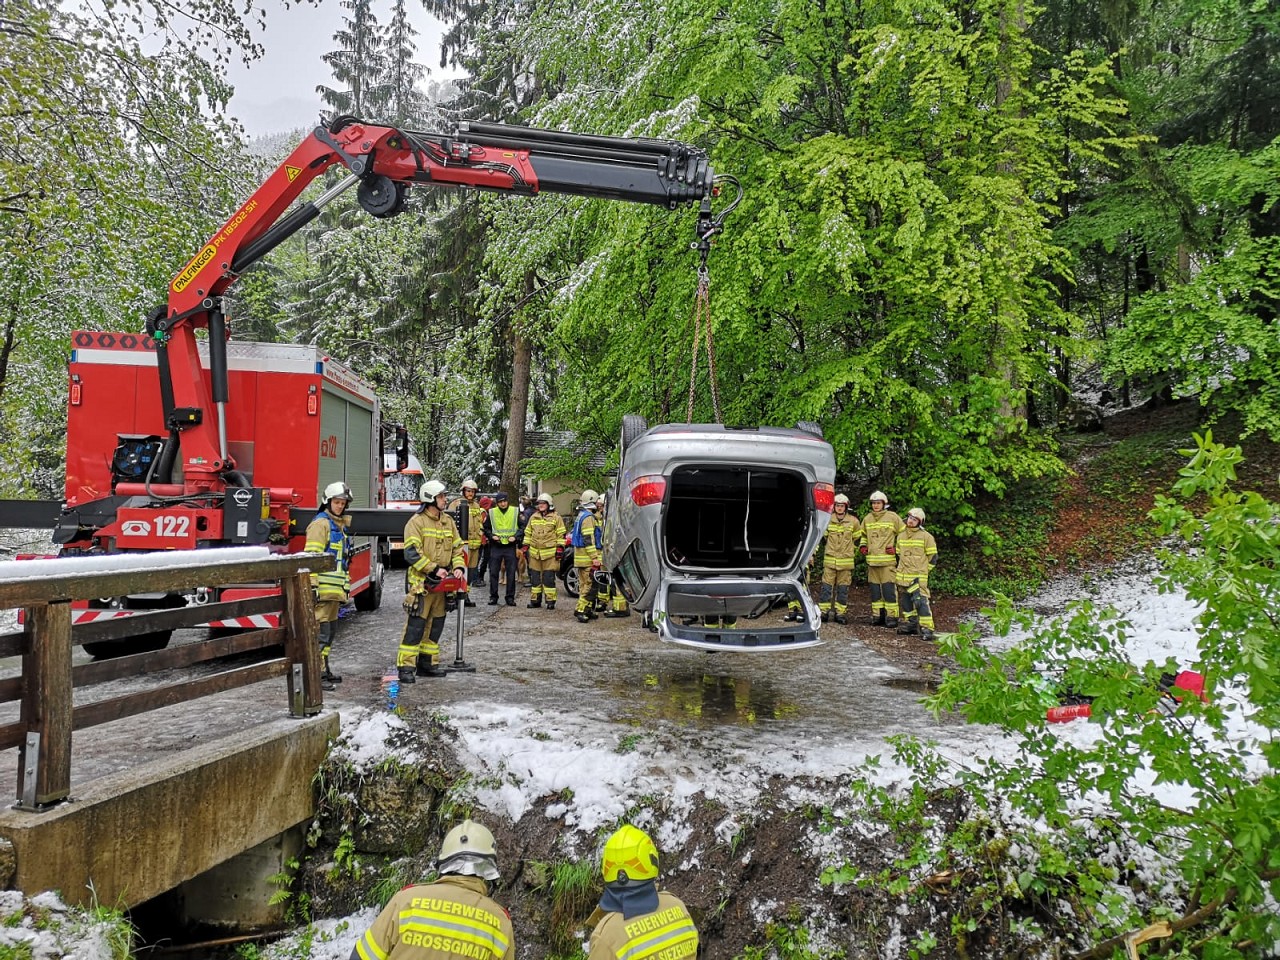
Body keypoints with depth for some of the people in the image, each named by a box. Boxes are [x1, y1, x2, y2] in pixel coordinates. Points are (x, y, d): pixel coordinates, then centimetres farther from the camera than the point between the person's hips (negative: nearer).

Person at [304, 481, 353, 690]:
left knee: (329, 632, 16)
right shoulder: (321, 523, -9)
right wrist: (312, 585, -22)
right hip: (323, 589, -9)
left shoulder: (342, 525, 19)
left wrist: (346, 585, 24)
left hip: (335, 590, 9)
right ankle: (316, 674, -8)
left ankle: (324, 669, 25)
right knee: (320, 632, -9)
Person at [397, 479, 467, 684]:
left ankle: (427, 663, 23)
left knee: (435, 625, 13)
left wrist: (458, 567, -2)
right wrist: (434, 569, -19)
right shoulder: (416, 522, -9)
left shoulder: (448, 521, 12)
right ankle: (406, 666, -4)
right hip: (421, 583, -7)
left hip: (442, 583, 7)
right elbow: (412, 553, -16)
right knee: (416, 625, -8)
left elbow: (457, 548, 16)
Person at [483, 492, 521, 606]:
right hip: (495, 546, 1)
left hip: (510, 546, -1)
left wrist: (516, 537, -8)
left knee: (511, 573, 2)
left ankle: (510, 597, 9)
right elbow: (486, 528, 12)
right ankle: (493, 596, 12)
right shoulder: (491, 513, 4)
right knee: (493, 572, 3)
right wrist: (491, 536, -6)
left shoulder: (515, 512, 3)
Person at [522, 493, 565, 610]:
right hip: (535, 552, 5)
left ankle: (550, 600, 3)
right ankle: (535, 599, 17)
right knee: (535, 577, 8)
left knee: (549, 578, -3)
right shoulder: (533, 517, 14)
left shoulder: (556, 518, 0)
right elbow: (528, 533, 19)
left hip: (550, 553, -5)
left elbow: (561, 535, -1)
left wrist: (560, 548, -8)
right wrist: (526, 547, 13)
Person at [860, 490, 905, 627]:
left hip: (888, 560, -5)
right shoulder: (867, 519, 14)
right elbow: (864, 535, 30)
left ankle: (891, 615, -4)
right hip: (871, 559, 6)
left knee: (888, 587, -9)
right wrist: (863, 546, 13)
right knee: (874, 588, 9)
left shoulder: (892, 517, -2)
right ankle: (877, 614, 17)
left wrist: (897, 549, -5)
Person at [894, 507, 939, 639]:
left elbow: (933, 557, -2)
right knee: (906, 601, 12)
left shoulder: (926, 536, -5)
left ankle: (926, 628, -14)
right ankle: (911, 623, 25)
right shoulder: (901, 536, 12)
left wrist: (922, 570, 1)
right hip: (902, 576, 7)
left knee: (921, 601, -15)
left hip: (918, 577, -6)